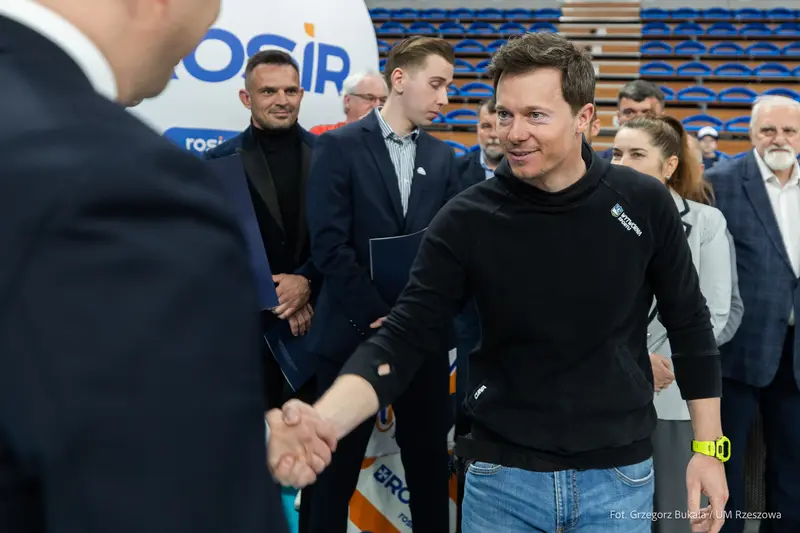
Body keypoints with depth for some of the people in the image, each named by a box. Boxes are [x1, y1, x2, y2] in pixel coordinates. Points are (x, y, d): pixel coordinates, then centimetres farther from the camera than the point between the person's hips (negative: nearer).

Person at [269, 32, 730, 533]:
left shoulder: (643, 203, -8)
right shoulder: (466, 220, -11)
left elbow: (689, 324, 3)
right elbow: (406, 338, -13)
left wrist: (709, 447, 3)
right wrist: (325, 419, -31)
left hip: (618, 475, 1)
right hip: (502, 476, 0)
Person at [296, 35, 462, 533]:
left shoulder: (443, 157, 10)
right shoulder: (340, 146, -5)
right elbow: (330, 244, -12)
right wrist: (378, 314, -14)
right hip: (355, 330, -4)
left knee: (430, 459, 12)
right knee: (336, 465, 7)